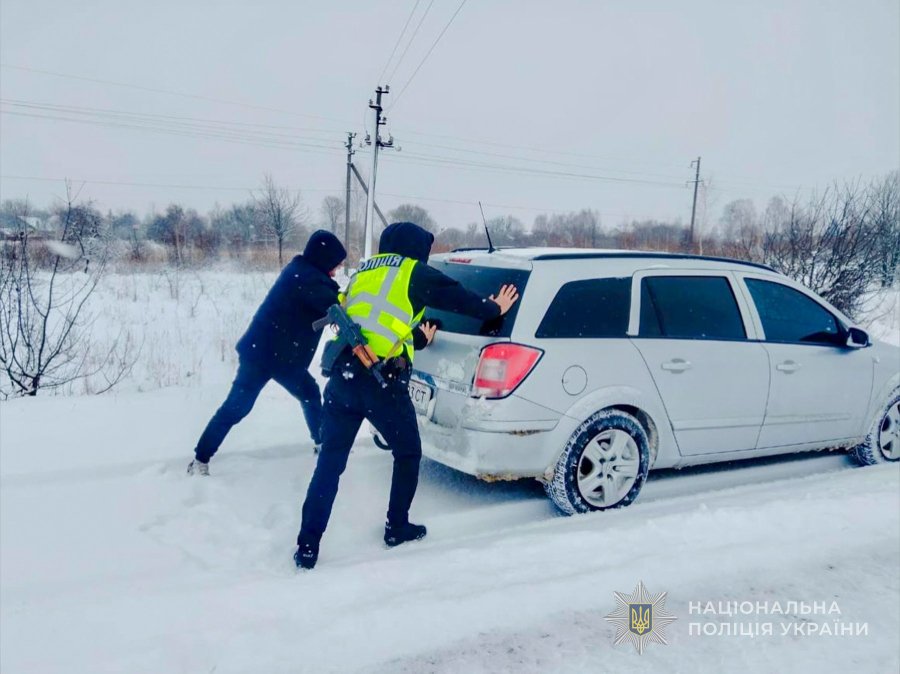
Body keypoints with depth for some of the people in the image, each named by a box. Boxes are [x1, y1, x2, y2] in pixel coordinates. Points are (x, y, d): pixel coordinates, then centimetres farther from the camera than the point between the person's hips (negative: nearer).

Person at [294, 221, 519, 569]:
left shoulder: (363, 273, 26)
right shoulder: (415, 273, 7)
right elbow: (459, 299, 11)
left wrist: (419, 339, 44)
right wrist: (494, 308, 31)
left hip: (342, 375, 5)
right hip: (381, 380, -5)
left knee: (330, 462, 10)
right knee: (408, 453, 19)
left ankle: (307, 547, 9)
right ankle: (397, 528, 31)